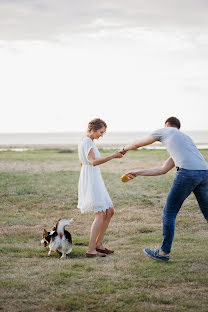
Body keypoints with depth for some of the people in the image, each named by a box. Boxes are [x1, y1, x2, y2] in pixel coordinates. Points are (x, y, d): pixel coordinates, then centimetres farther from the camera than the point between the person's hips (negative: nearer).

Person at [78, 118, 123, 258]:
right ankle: (91, 250, -16)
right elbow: (93, 161, -26)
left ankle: (98, 244, 15)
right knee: (100, 214, -14)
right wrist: (113, 156, -26)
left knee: (109, 212, 10)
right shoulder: (87, 142, -11)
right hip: (91, 181, -10)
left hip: (95, 181, 10)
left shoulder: (88, 142, 20)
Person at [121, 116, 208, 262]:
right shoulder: (185, 138, 37)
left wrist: (125, 149, 53)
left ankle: (164, 252, 14)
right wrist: (137, 173, 42)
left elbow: (137, 144, 30)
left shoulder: (164, 131, 19)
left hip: (187, 173, -6)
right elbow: (162, 170, 37)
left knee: (169, 213, 7)